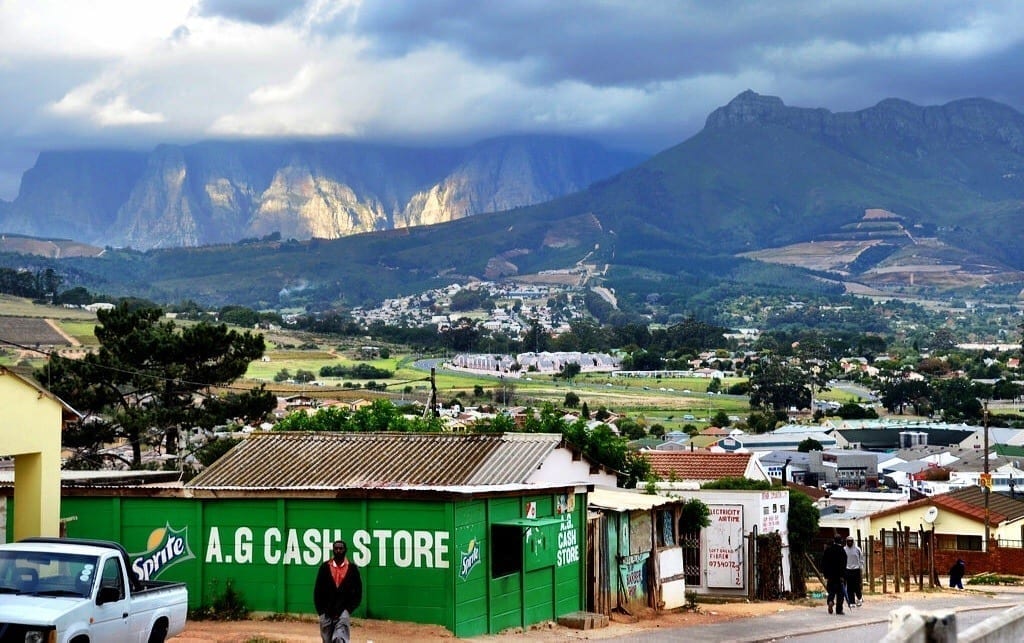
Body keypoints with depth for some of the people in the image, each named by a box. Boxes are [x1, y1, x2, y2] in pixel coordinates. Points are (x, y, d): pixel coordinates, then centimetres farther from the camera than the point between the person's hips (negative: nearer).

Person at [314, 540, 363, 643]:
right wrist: (321, 611, 1)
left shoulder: (352, 568, 3)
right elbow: (317, 590, 7)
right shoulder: (325, 567, 5)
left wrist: (348, 609, -4)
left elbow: (357, 592, 5)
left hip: (343, 612, -2)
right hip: (326, 613, 2)